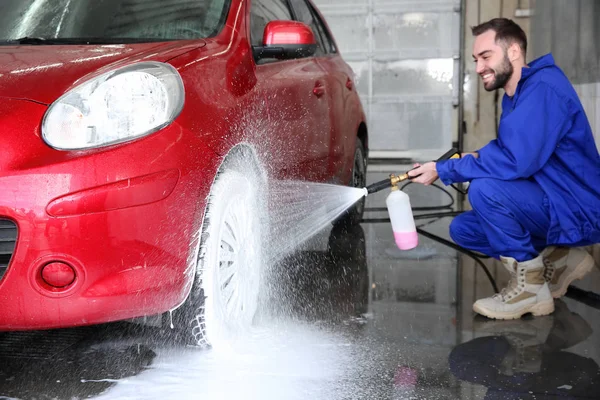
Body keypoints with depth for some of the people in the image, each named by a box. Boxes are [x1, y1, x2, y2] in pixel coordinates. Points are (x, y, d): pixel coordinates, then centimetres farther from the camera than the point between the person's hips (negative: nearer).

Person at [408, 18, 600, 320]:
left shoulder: (544, 88, -21)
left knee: (485, 188, -29)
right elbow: (506, 153, 17)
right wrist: (474, 159, -6)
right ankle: (559, 258, 12)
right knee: (463, 229, 9)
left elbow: (515, 161, -31)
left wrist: (443, 171, -21)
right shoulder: (515, 95, 12)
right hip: (551, 206, 10)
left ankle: (529, 285, -12)